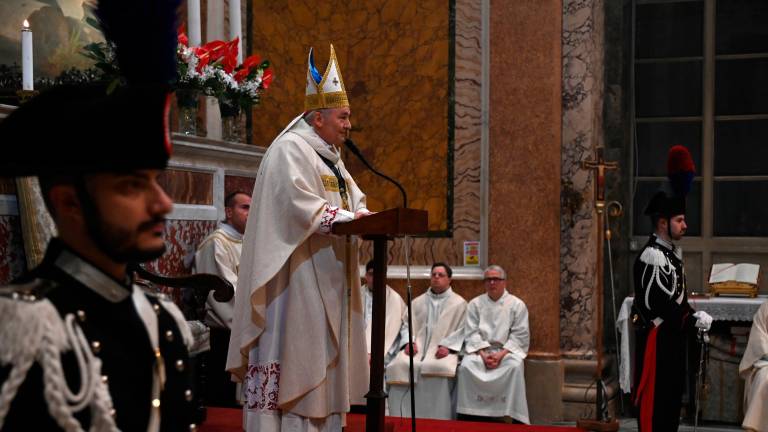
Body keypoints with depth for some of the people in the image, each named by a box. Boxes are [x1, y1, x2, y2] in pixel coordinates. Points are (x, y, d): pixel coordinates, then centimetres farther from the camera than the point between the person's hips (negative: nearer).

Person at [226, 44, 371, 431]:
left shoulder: (330, 157, 20)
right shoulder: (290, 149, -10)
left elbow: (354, 200, 21)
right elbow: (299, 205, -21)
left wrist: (367, 216, -1)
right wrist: (350, 219, -20)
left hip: (325, 279, 10)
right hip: (296, 275, -10)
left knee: (321, 357, 8)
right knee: (292, 352, -10)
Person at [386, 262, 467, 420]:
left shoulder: (459, 303, 11)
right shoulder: (418, 302, 24)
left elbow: (462, 330, 1)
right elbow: (407, 324, 19)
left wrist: (447, 346, -13)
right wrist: (409, 342, -1)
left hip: (444, 350, -3)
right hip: (417, 347, 3)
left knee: (440, 368, -36)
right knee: (400, 366, -27)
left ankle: (436, 419, -28)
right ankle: (402, 418, -22)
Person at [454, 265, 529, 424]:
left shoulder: (517, 305, 3)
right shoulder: (475, 304, 8)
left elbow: (520, 335, -3)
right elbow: (471, 333, 1)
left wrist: (501, 354, -16)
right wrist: (483, 354, -15)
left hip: (507, 350, -1)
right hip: (480, 349, 2)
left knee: (515, 367, -34)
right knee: (466, 366, -28)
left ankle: (514, 416, -28)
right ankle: (470, 414, -20)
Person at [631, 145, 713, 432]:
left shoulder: (672, 251, 10)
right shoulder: (652, 257, -19)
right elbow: (660, 303, -22)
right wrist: (694, 321, -16)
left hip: (673, 335, 9)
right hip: (656, 337, -9)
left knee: (673, 395, 14)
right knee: (654, 397, -4)